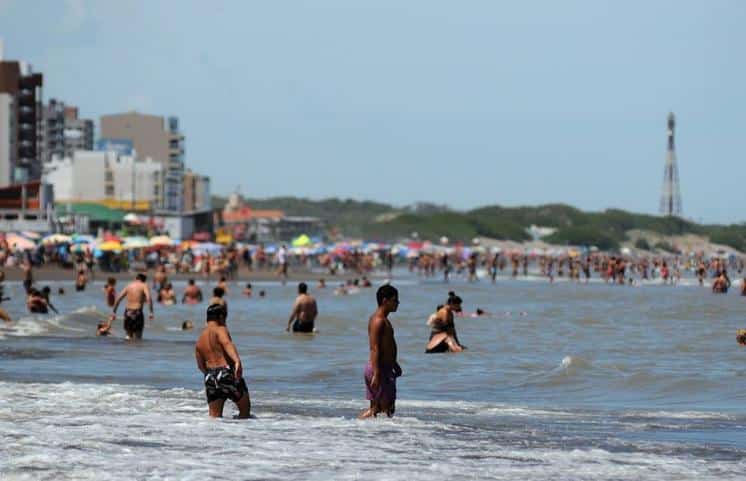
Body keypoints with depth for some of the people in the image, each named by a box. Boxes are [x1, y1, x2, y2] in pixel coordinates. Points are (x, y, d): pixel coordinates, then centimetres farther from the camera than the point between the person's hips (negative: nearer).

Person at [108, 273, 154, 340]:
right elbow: (149, 298, -14)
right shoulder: (144, 285, 3)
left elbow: (118, 299, 11)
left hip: (127, 312, 4)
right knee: (137, 338, -1)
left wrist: (113, 312, 14)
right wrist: (151, 312, -16)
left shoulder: (129, 285, 16)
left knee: (129, 335, 19)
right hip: (137, 312, -4)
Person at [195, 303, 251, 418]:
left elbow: (200, 365, 22)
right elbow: (227, 344, -25)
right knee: (245, 409, 11)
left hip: (210, 378, 6)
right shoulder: (220, 330, -3)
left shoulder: (200, 339, 18)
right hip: (227, 373, -6)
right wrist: (237, 361, -40)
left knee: (214, 416, 8)